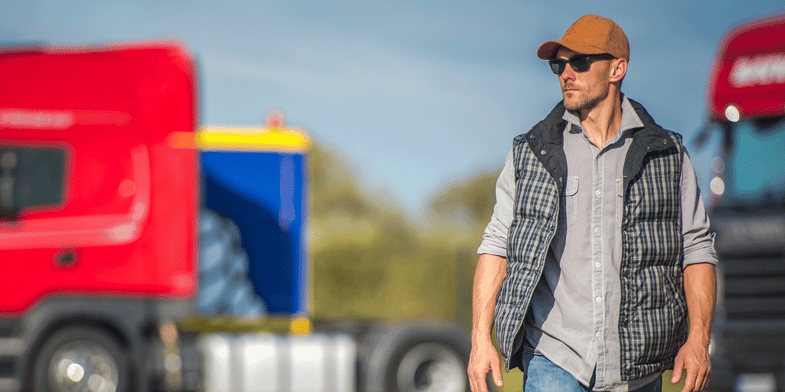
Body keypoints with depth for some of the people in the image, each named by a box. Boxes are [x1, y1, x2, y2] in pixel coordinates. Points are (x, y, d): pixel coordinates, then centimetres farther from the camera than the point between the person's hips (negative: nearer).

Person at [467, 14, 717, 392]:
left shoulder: (667, 156, 7)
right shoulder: (530, 154, 7)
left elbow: (696, 249, 6)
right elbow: (497, 245, 6)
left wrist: (698, 340, -6)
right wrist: (481, 339, -5)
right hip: (554, 360, -1)